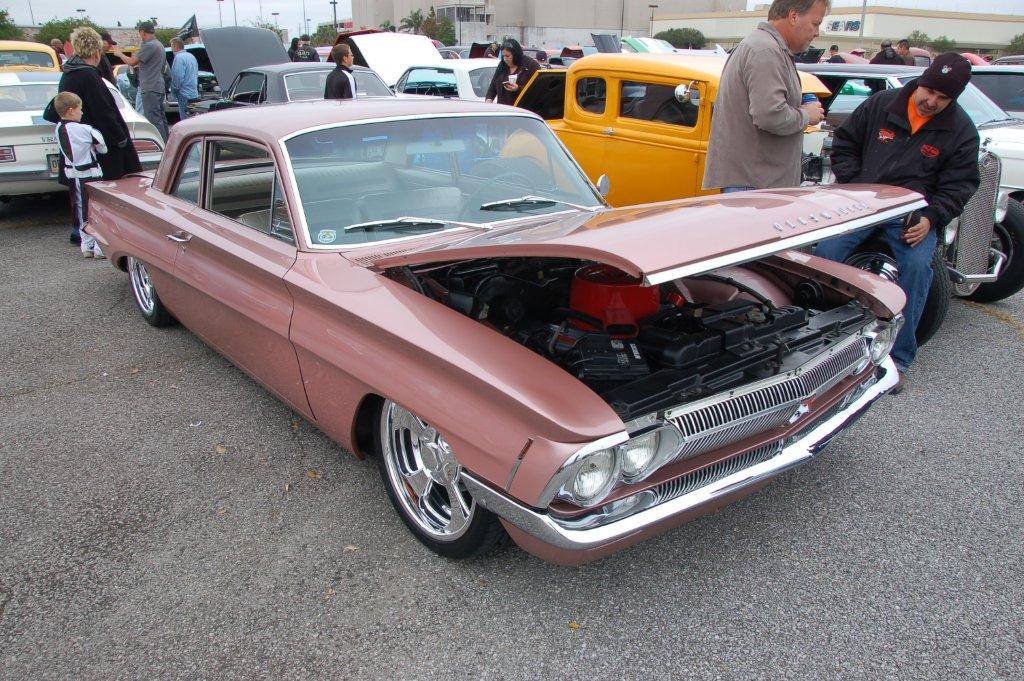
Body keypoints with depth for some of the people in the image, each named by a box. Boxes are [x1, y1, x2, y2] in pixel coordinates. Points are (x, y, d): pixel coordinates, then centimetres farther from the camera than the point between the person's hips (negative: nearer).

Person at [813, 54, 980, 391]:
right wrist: (854, 187, -2)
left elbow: (958, 186, 2)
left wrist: (930, 218, -16)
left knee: (917, 264, -27)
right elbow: (844, 143, 11)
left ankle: (898, 358, -16)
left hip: (914, 214, 0)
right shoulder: (880, 104, 4)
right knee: (825, 250, -24)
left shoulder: (961, 131, 3)